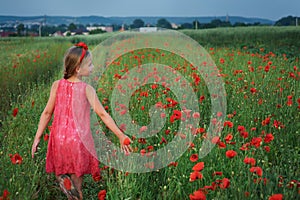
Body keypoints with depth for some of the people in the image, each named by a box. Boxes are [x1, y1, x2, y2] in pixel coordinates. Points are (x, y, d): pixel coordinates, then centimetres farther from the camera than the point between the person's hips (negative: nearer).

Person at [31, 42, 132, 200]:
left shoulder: (57, 85, 0)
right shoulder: (87, 89, -9)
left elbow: (47, 113, 1)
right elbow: (103, 114, -11)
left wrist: (37, 137, 8)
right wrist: (121, 136, -7)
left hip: (59, 138, 2)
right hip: (79, 139, -2)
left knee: (61, 174, 19)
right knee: (76, 185, 15)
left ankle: (63, 179, -11)